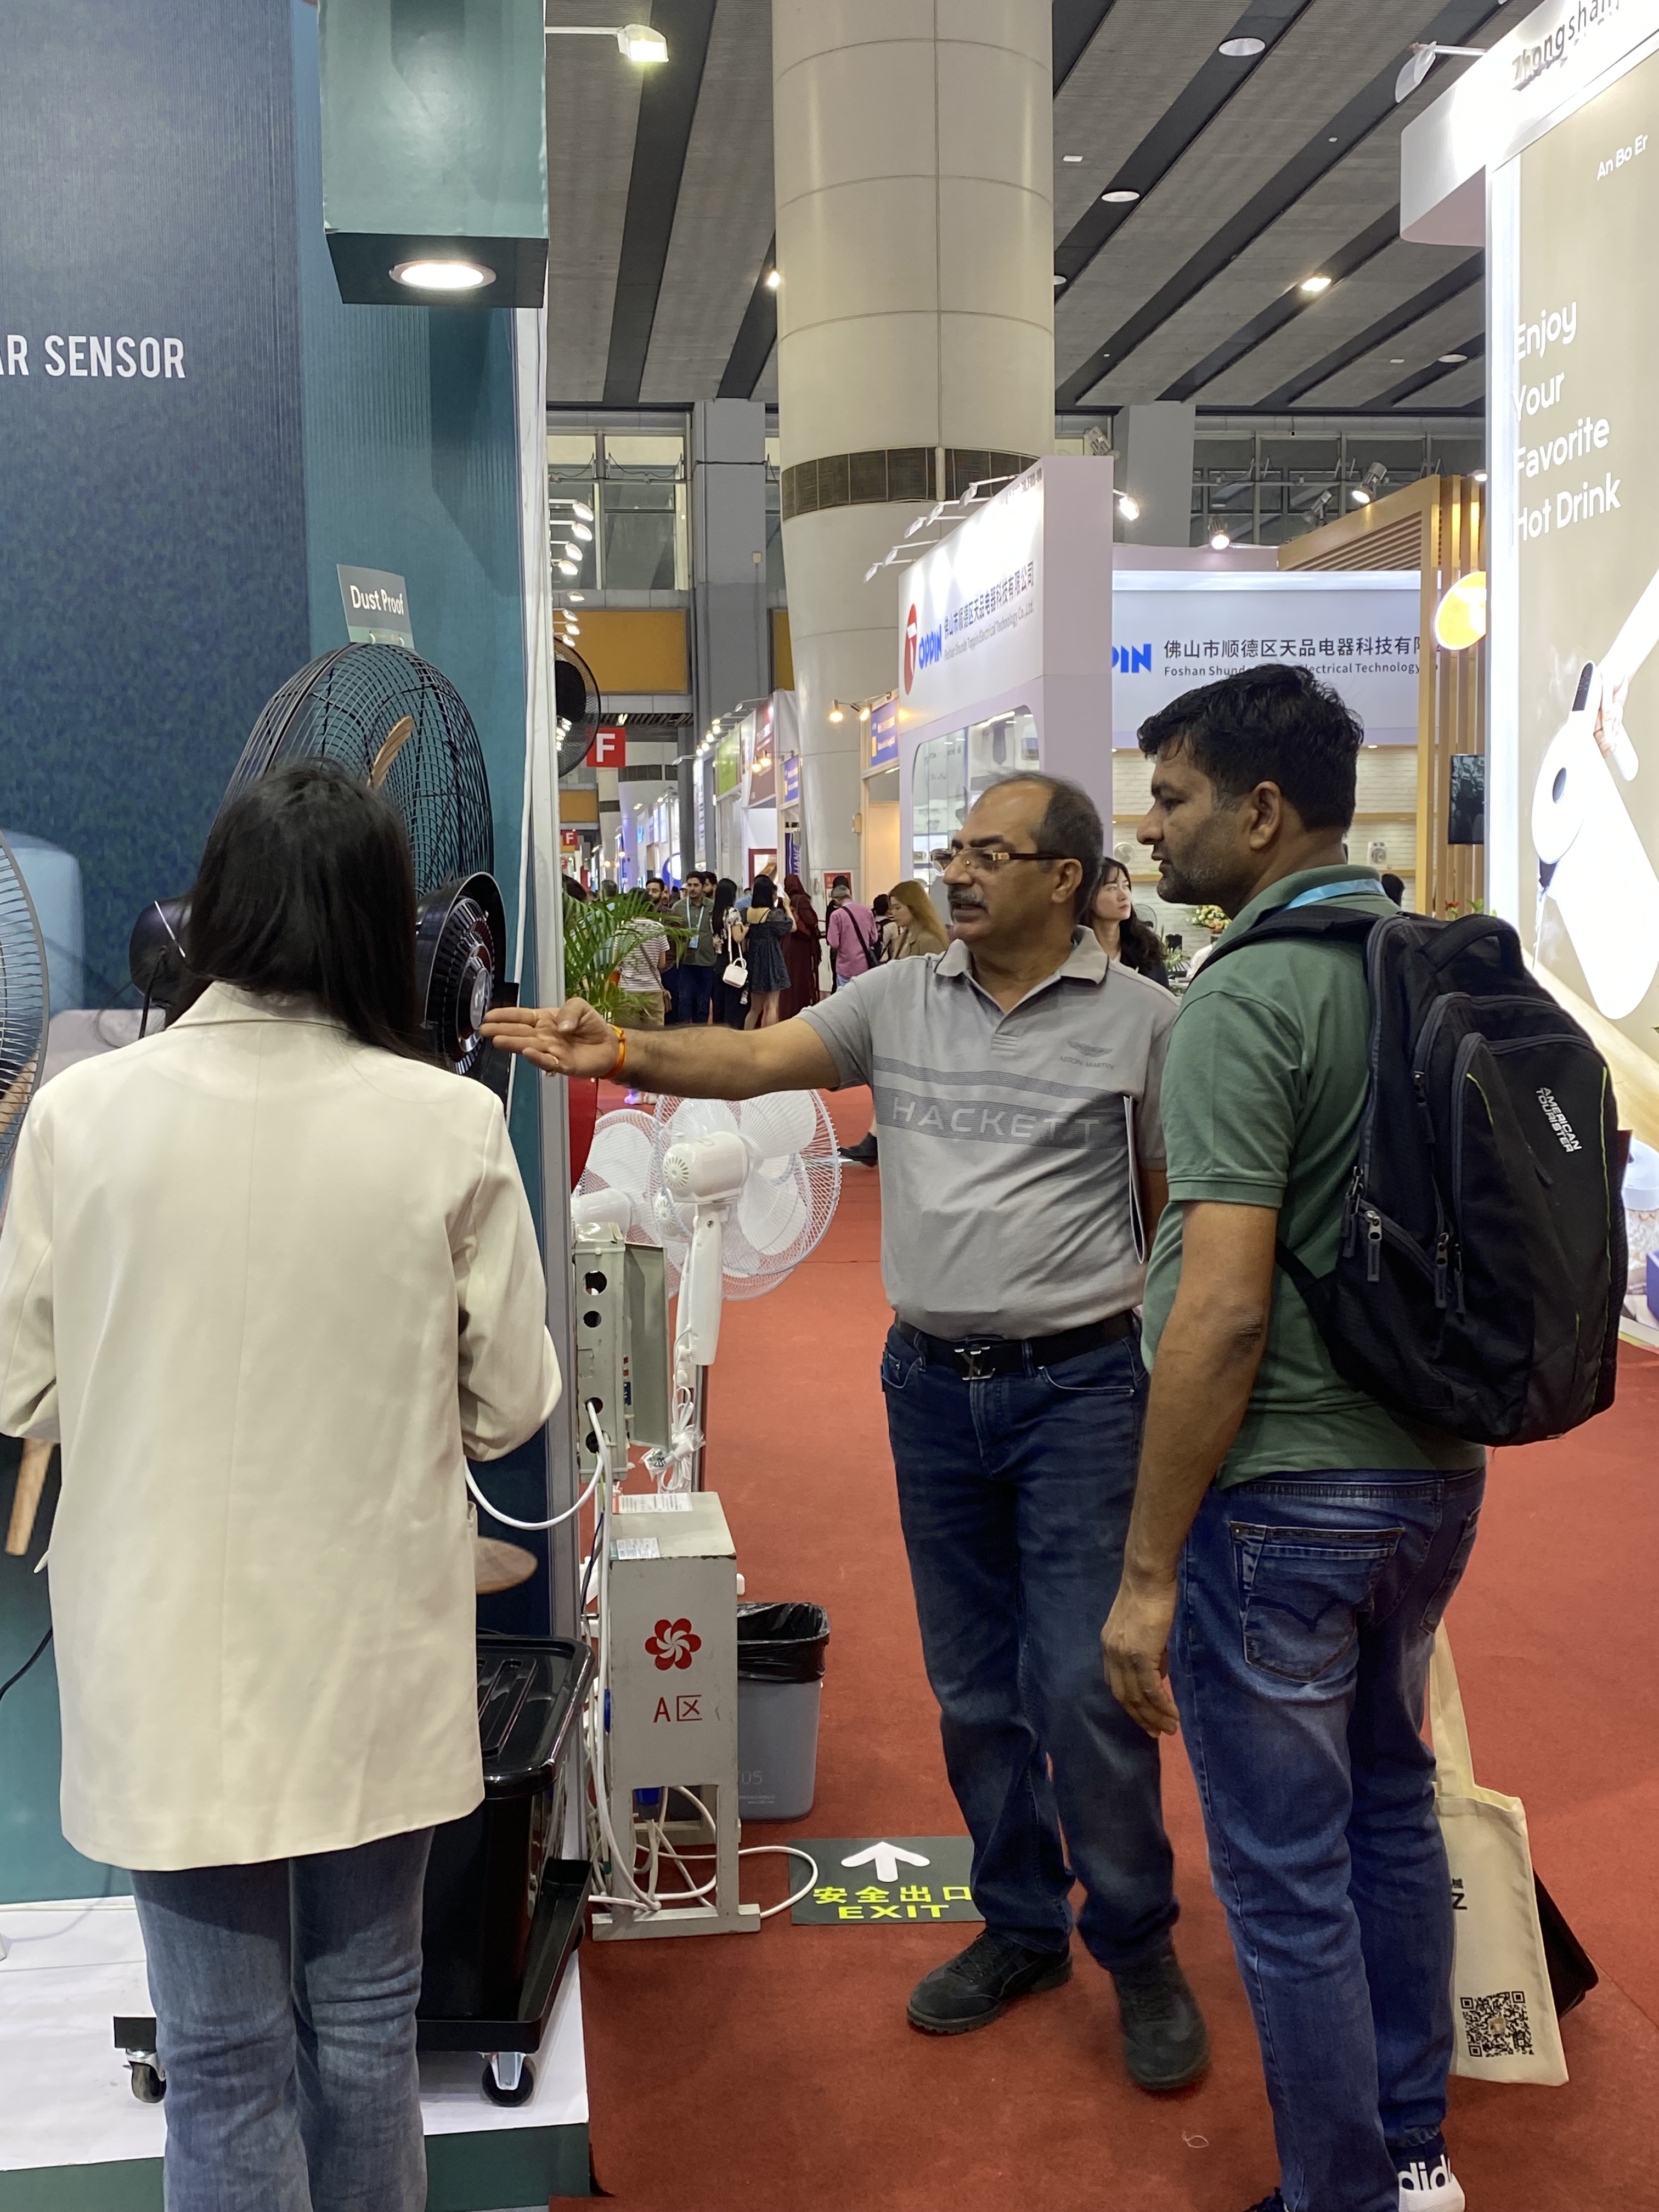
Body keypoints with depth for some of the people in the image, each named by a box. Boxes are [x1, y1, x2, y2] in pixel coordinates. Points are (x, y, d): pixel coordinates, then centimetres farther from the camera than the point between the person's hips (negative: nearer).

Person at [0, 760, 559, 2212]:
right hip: (371, 1650, 0)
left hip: (168, 1654, 0)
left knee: (224, 2053, 14)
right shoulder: (449, 1124, -13)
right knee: (365, 2024, 20)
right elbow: (513, 1403, -4)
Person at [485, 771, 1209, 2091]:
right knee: (974, 1687, 15)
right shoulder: (899, 1000, 5)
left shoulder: (1139, 1020, -4)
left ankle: (1140, 1951, 19)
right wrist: (618, 1054, -23)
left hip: (1077, 1387, -4)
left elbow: (1177, 1212, -1)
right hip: (930, 1384, 4)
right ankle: (1021, 1930, 34)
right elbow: (757, 1061, -7)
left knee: (1084, 1686, -4)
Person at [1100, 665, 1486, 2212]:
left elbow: (1225, 1306, -24)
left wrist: (1146, 1572, -18)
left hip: (1282, 1498, -9)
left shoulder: (1246, 1000, -19)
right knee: (1392, 1809, 23)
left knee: (1285, 1876, 6)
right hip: (1433, 1472, 9)